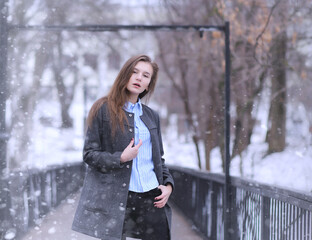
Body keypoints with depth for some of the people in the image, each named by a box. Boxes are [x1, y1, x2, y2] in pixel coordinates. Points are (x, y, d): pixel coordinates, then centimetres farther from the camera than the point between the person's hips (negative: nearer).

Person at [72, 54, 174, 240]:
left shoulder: (151, 116, 17)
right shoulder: (103, 110, 1)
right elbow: (89, 154, -1)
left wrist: (168, 184, 6)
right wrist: (120, 158, -16)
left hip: (152, 197, 5)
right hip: (116, 199, -5)